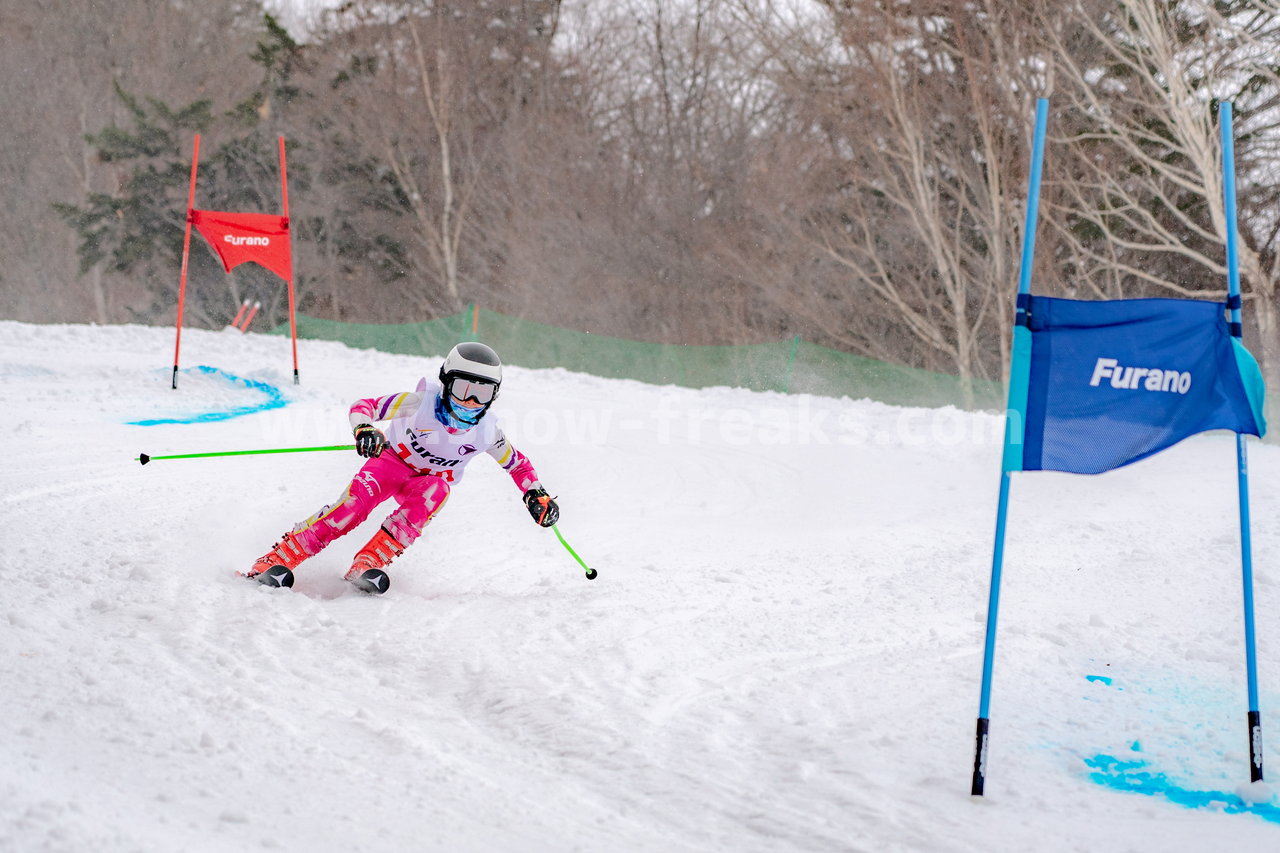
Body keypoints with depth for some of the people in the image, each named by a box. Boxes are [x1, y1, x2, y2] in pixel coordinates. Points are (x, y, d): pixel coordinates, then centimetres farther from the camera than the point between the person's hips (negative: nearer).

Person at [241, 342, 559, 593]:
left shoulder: (487, 432, -15)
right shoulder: (422, 402, -24)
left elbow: (518, 464, 3)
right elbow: (364, 406, -23)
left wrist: (538, 495, -12)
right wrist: (364, 429, -45)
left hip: (433, 480, 3)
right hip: (394, 461, -2)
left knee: (434, 490, -35)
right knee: (360, 497, -34)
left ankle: (367, 564, -38)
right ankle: (277, 560, -34)